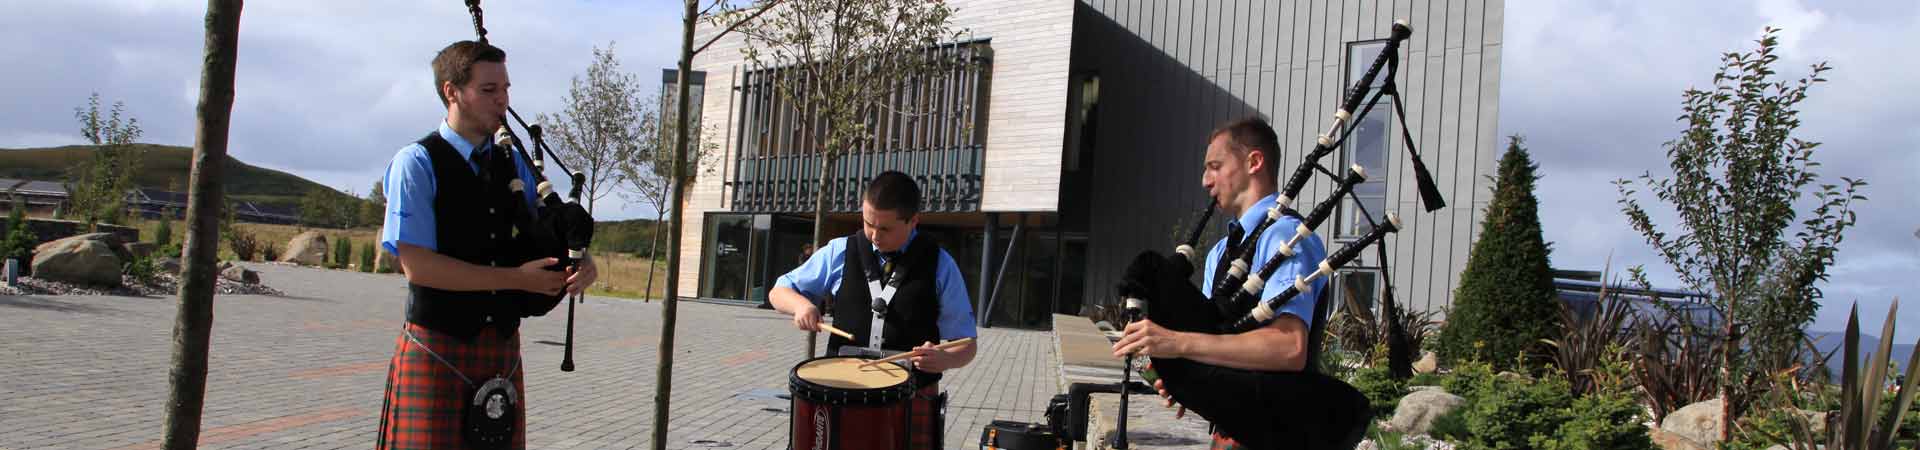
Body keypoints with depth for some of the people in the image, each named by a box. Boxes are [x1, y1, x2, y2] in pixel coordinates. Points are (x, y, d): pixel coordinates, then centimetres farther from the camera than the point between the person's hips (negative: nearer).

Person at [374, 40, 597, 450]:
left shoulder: (514, 165, 11)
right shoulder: (416, 164, -8)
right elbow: (417, 265, -16)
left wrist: (581, 264, -10)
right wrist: (516, 278, -17)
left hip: (503, 350, 6)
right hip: (438, 350, -5)